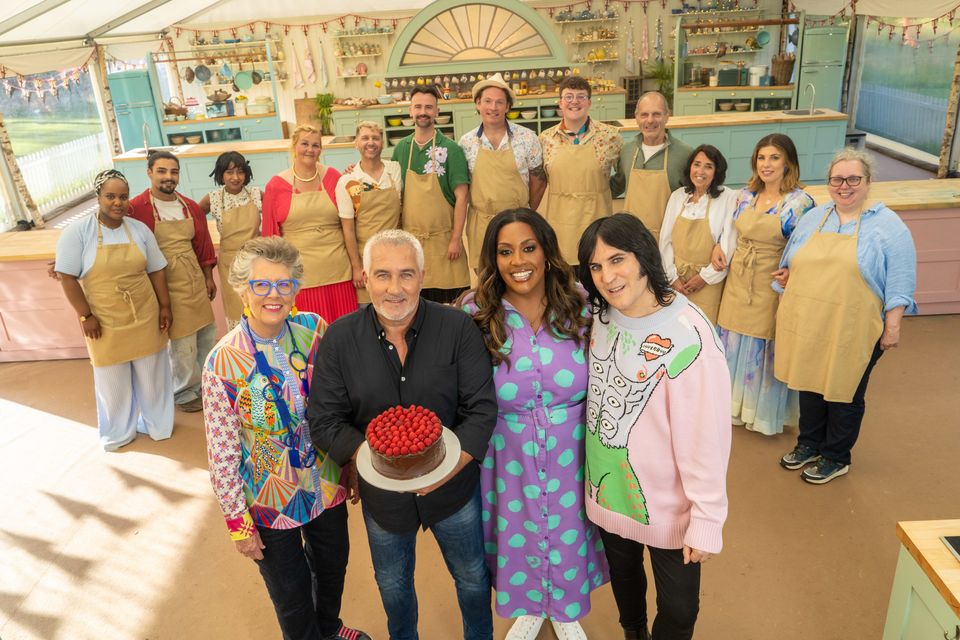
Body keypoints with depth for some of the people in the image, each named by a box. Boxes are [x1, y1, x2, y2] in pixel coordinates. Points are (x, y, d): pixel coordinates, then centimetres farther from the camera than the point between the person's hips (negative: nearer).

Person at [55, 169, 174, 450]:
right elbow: (66, 277, -10)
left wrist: (165, 306, 5)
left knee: (151, 374, 14)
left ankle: (156, 423, 36)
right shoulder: (77, 231, -10)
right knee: (113, 381, 12)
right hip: (105, 322, -2)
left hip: (145, 317, 3)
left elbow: (156, 270, 8)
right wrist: (85, 316, -12)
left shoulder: (139, 229, 1)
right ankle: (119, 432, 33)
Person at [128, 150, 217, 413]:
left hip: (195, 282, 6)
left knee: (207, 335, 16)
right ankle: (184, 393, 22)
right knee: (182, 344, 0)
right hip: (167, 286, -6)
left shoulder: (191, 207, 6)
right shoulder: (137, 209, -12)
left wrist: (208, 277, 14)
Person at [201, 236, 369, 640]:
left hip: (327, 483, 4)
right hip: (271, 501, -4)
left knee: (333, 565, 28)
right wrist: (238, 523, -10)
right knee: (292, 594, 18)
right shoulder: (223, 364, -24)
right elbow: (222, 454, -17)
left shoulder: (314, 330, -13)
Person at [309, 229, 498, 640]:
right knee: (393, 585, 26)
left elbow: (482, 409, -15)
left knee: (473, 578, 22)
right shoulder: (339, 339, -13)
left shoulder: (458, 328, -17)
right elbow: (324, 422, -10)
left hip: (453, 485, -1)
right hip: (382, 493, 1)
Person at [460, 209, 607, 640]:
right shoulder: (475, 315, -13)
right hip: (508, 457, -1)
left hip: (569, 454, 1)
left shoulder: (578, 308, -9)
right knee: (518, 534, 20)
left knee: (567, 533, 20)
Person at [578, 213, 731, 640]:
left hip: (667, 505, -5)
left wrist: (706, 520, -18)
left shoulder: (688, 335, -26)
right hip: (607, 489, 6)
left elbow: (706, 436, -22)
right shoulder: (598, 314, -6)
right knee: (623, 575, 29)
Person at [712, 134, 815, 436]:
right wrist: (721, 248, -1)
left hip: (771, 286, -5)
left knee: (766, 348, 7)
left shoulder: (800, 202, -12)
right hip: (738, 281, 5)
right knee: (735, 344, 14)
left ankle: (764, 412, 28)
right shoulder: (746, 195, 4)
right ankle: (734, 403, 34)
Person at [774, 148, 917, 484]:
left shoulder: (888, 226, -5)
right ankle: (809, 443, 36)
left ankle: (835, 457, 27)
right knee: (810, 385, 17)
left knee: (844, 394, 9)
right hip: (806, 328, 5)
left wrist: (893, 325, -12)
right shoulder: (813, 218, 10)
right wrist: (787, 276, 0)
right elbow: (791, 264, 19)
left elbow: (900, 281, -8)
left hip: (850, 333, -4)